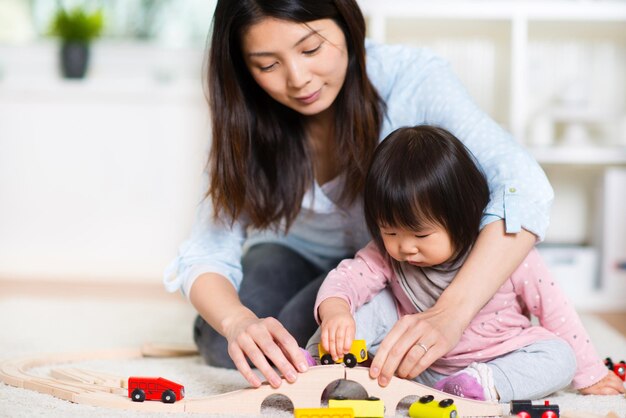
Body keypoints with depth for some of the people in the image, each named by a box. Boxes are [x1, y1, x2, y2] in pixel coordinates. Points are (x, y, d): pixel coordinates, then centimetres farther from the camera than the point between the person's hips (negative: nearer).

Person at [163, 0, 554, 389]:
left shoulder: (411, 76, -31)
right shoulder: (248, 122, -22)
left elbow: (524, 186, -43)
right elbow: (207, 252, -23)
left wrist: (449, 314, -57)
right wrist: (237, 321, -46)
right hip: (295, 251, 2)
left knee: (308, 342, -27)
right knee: (224, 347, -21)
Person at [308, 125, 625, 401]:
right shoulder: (388, 254, -13)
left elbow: (556, 312, -12)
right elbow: (346, 278, -22)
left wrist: (590, 374, -5)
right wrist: (335, 311, -46)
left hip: (499, 360, -1)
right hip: (419, 364, 2)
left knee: (559, 358, -25)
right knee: (372, 305, -14)